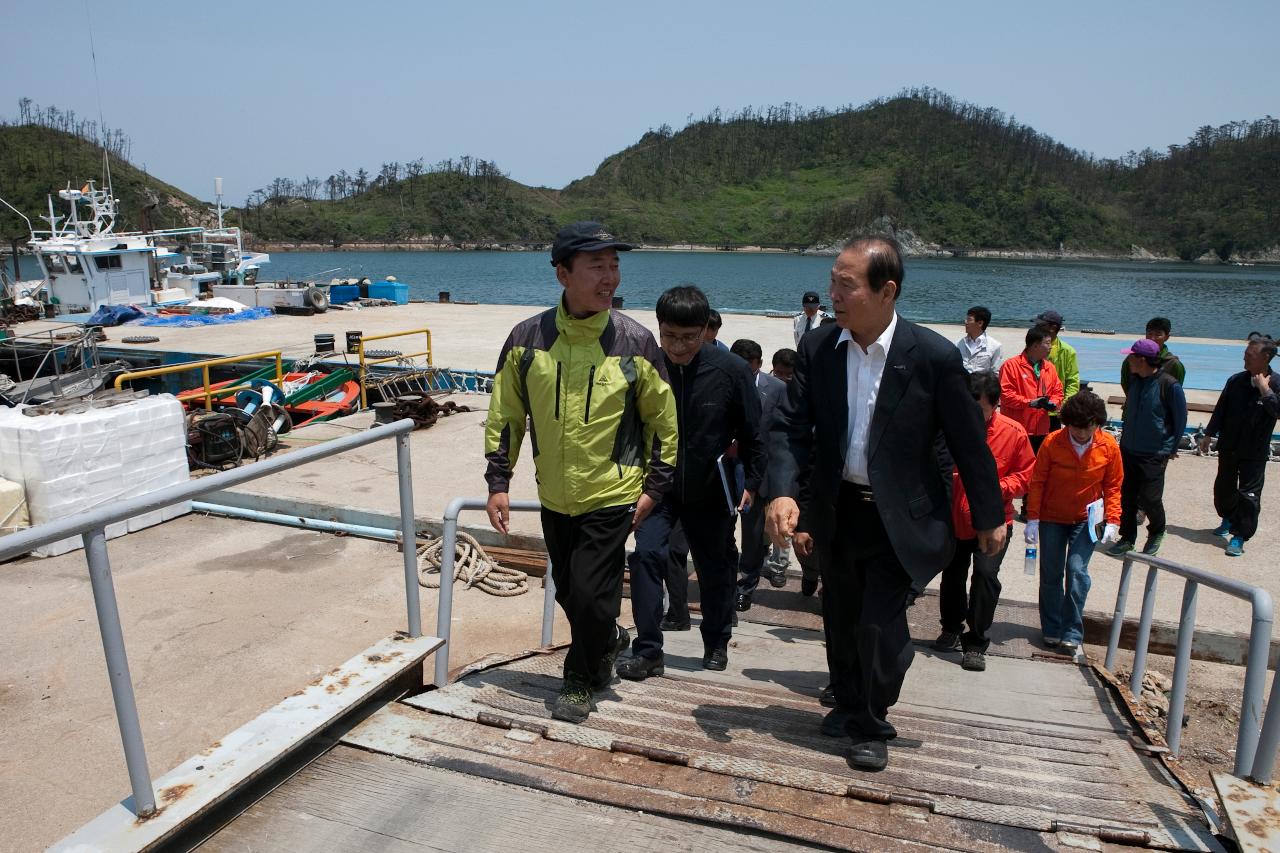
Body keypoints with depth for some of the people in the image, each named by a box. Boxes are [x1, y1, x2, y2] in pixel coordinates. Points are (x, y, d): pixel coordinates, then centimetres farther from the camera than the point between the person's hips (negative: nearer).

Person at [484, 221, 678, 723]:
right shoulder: (527, 338, -7)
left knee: (589, 595, -4)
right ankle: (606, 643, 47)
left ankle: (581, 680, 23)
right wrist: (498, 481, 1)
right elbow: (505, 415, 4)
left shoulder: (635, 342, -11)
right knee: (568, 592, 17)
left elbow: (663, 419, -1)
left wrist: (654, 487, -2)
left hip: (612, 497, -3)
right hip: (554, 498, 3)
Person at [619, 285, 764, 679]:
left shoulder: (731, 370, -15)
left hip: (710, 490, 0)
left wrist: (751, 482, -4)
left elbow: (752, 433, -4)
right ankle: (648, 650, -1)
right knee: (647, 553, -14)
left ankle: (716, 643, 35)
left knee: (714, 569, 13)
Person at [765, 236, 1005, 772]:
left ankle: (873, 727, 25)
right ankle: (848, 706, 43)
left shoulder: (934, 356, -16)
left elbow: (969, 441, -7)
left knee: (880, 624, -2)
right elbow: (791, 426, -7)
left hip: (899, 516, -4)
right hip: (836, 510, 4)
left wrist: (989, 517, 1)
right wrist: (783, 493, -23)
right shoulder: (817, 348, -7)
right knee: (841, 619, 18)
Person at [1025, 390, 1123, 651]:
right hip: (1052, 518, 0)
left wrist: (1113, 521, -6)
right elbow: (1037, 482, -7)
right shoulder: (1052, 443, -14)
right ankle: (1051, 630, 20)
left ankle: (1072, 633, 0)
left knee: (1077, 571, -11)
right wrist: (1033, 519, -8)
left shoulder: (1109, 446, -11)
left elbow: (1113, 486, 0)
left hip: (1085, 520, 0)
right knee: (1051, 574, 6)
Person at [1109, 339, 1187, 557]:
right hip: (1129, 450, 6)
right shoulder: (1135, 380, 3)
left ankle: (1156, 533, 27)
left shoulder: (1169, 385, -15)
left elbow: (1180, 420, -6)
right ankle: (1127, 538, 21)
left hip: (1154, 455, -6)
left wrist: (1170, 448, -4)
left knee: (1149, 498, -1)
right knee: (1126, 496, 8)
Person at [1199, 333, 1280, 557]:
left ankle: (1239, 536, 6)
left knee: (1249, 494, -2)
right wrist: (1209, 434, 8)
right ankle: (1229, 518, 42)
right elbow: (1221, 408, 7)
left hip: (1255, 451, -4)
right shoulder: (1236, 380, -1)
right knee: (1223, 486, 18)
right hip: (1229, 446, 4)